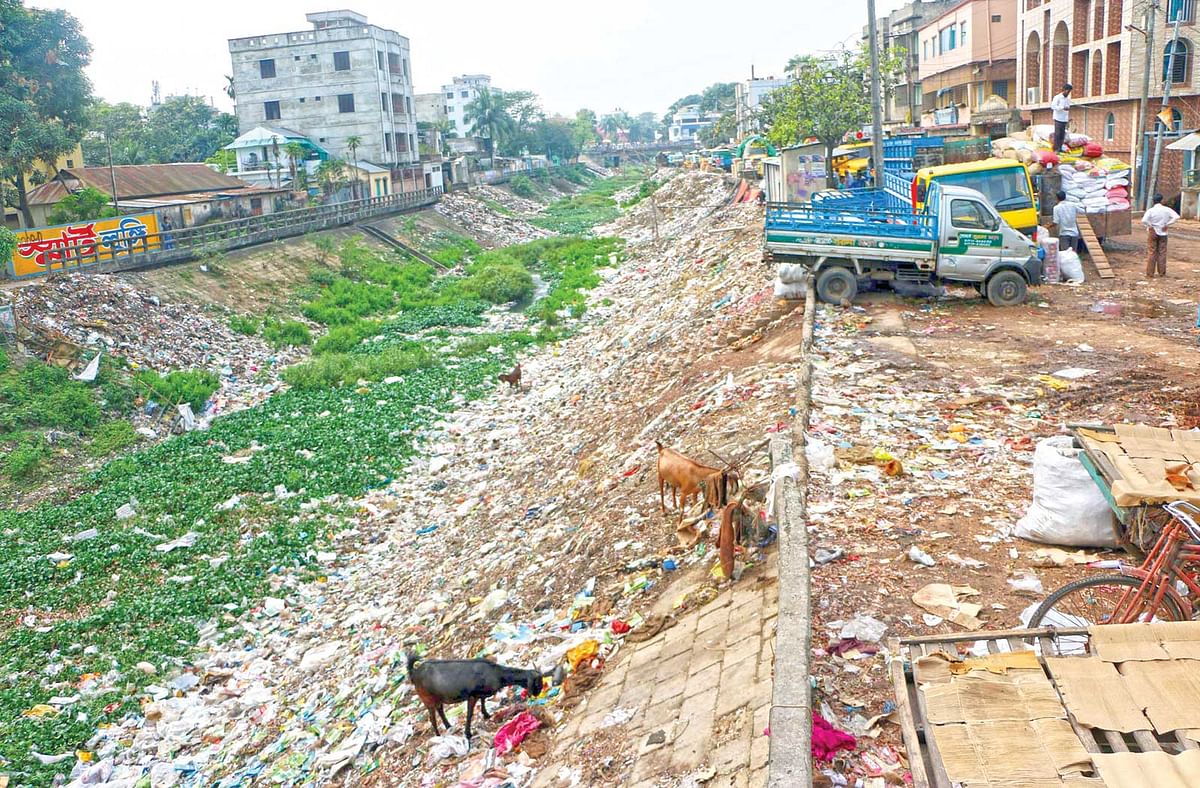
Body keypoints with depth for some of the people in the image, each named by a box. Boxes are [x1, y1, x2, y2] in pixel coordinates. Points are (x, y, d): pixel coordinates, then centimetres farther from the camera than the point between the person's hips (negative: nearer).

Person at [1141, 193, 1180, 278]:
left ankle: (1150, 274, 2)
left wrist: (1150, 226, -10)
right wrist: (1167, 224, -4)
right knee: (1162, 253, 10)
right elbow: (1176, 217, -11)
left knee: (1151, 253, 2)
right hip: (1163, 233, 2)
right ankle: (1162, 272, 16)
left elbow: (1144, 220, -26)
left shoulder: (1151, 210, -11)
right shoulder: (1166, 209, -4)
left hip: (1153, 233, -2)